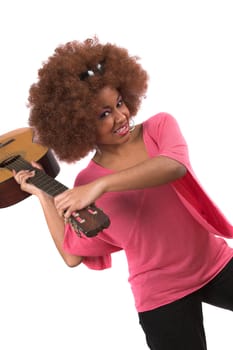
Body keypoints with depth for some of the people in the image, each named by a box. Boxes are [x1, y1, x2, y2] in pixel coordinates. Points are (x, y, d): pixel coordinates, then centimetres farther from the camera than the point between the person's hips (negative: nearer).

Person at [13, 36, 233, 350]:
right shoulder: (86, 181, -6)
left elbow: (174, 166, -28)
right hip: (162, 296, -1)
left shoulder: (160, 126, -6)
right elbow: (73, 255, -2)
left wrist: (100, 185, -37)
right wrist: (44, 195, -6)